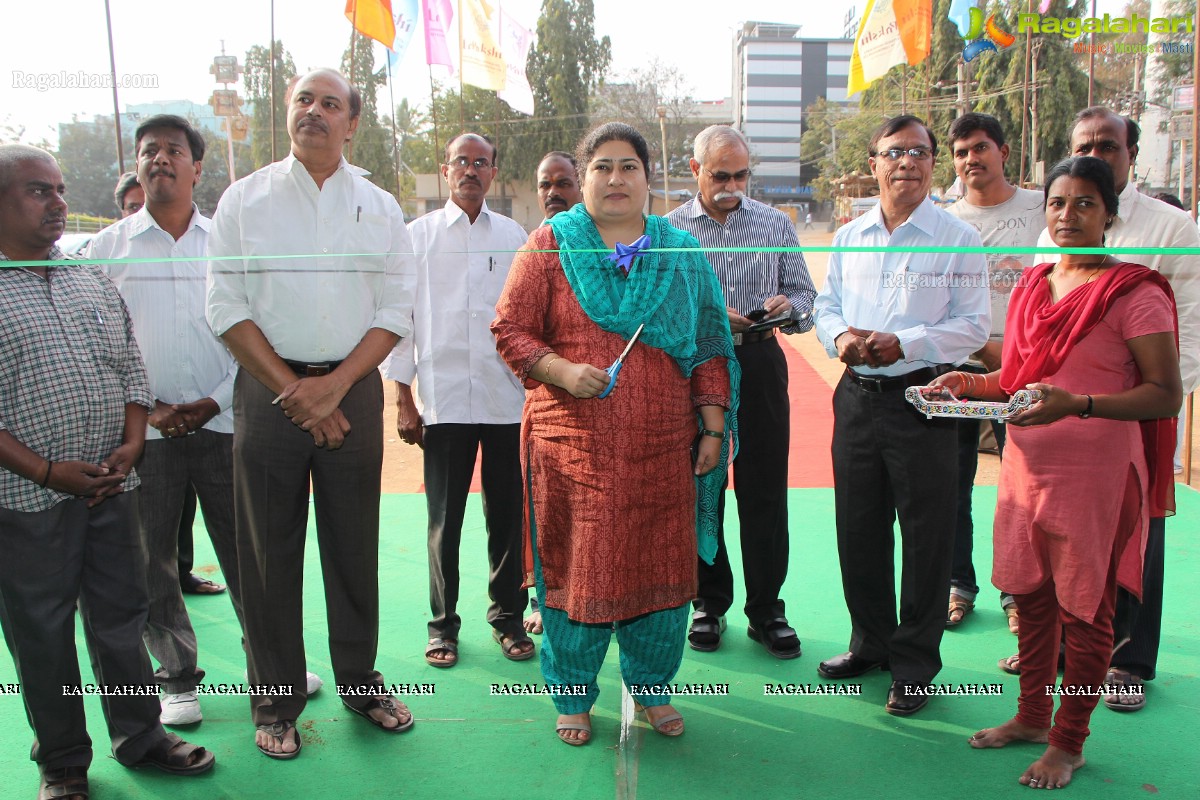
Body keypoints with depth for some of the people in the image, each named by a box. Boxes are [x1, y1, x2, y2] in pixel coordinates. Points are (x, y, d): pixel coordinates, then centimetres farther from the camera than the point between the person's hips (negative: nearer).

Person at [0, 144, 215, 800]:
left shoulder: (94, 280, 10)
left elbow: (131, 371, 13)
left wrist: (129, 447, -1)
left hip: (111, 488, 4)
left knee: (122, 616, 13)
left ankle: (140, 736, 29)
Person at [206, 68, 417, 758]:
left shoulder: (380, 208, 8)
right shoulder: (245, 199, 5)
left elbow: (396, 311, 3)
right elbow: (226, 305, -1)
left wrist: (335, 384, -10)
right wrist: (291, 388, -9)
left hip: (353, 387, 1)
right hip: (268, 390, -1)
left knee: (355, 545, 8)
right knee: (270, 552, 4)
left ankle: (360, 681, 25)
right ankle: (277, 702, 19)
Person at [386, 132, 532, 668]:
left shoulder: (514, 237, 10)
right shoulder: (419, 235, 6)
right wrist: (403, 400, -1)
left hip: (508, 398, 2)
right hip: (444, 400, -1)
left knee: (508, 515, 7)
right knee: (444, 521, 4)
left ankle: (508, 617, 23)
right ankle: (443, 624, 20)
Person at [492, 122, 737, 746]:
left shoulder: (681, 253, 11)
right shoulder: (551, 244, 4)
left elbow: (708, 346, 11)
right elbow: (510, 330, 1)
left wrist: (713, 426, 5)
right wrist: (560, 370, -15)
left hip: (663, 444, 2)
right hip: (572, 442, -2)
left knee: (662, 566, 8)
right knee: (575, 566, 4)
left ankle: (652, 685, 31)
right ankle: (573, 696, 25)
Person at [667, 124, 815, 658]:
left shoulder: (776, 224, 10)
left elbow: (803, 292, 11)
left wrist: (788, 306, -12)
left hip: (760, 365, 1)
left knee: (765, 490, 1)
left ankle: (766, 610, 13)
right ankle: (709, 602, 21)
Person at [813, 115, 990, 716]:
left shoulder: (959, 240, -3)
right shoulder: (849, 237, 11)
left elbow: (974, 324, -7)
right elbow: (826, 303, 14)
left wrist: (905, 343, -19)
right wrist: (840, 336, -8)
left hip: (922, 400, -4)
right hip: (857, 395, 5)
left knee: (925, 535, 3)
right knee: (858, 527, 13)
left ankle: (914, 666, 18)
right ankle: (871, 642, 32)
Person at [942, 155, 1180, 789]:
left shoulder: (1135, 292, -10)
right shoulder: (1031, 286, 11)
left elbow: (1166, 396, -15)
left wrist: (1077, 404, -27)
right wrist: (971, 383, 2)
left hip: (1095, 475, -6)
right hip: (1025, 467, 6)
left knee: (1083, 611, 6)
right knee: (1031, 596, 17)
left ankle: (1069, 743, 23)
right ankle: (1032, 715, 35)